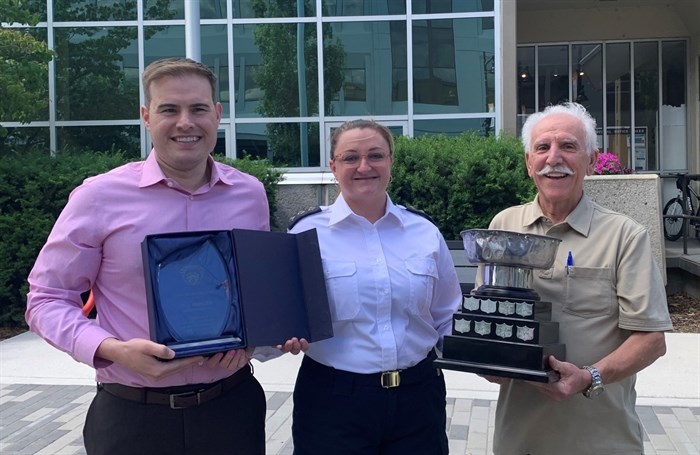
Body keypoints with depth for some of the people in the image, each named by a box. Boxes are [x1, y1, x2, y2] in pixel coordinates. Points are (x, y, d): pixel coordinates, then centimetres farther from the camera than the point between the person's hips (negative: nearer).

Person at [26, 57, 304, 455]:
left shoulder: (250, 193, 2)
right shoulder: (100, 197, -9)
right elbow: (48, 299, -3)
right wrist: (113, 350, -19)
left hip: (233, 405, 3)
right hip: (132, 415, -2)